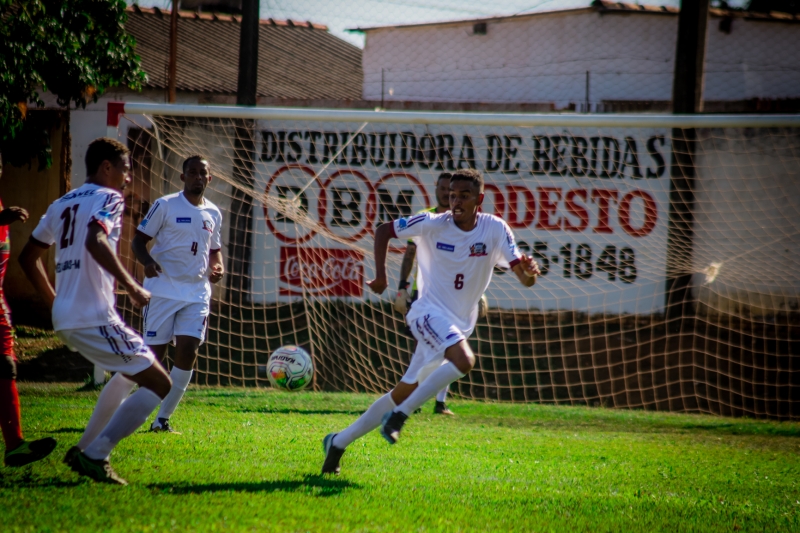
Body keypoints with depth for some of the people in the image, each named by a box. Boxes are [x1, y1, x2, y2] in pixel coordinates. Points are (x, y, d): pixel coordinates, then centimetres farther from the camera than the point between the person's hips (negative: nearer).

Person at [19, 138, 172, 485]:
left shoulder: (62, 204, 19)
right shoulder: (108, 198, -5)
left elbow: (28, 257, 24)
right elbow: (95, 241, -26)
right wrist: (132, 286, -22)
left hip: (64, 318, 9)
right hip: (94, 317, -9)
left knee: (131, 372, 30)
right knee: (158, 384, -7)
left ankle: (84, 449, 24)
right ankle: (95, 456, -15)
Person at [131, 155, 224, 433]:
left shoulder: (213, 213, 13)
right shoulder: (165, 205, -2)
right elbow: (139, 241, -1)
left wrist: (218, 268, 2)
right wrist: (147, 262, -22)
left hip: (197, 293, 4)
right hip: (163, 290, -4)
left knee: (188, 353, -6)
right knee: (153, 353, -3)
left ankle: (163, 419, 4)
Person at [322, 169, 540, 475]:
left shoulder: (495, 230, -5)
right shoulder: (432, 224, -8)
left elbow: (524, 278, -9)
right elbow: (384, 231, 5)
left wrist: (529, 271, -33)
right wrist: (380, 274, -7)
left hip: (460, 323, 4)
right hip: (430, 312, -4)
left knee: (404, 393, 8)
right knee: (464, 360, -32)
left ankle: (338, 442, 19)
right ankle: (399, 415, -21)